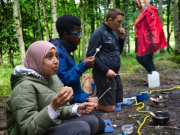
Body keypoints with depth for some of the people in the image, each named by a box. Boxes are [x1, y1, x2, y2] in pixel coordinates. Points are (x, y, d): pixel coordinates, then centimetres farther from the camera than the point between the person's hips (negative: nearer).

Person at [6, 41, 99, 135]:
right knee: (81, 127, -24)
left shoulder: (52, 78, 5)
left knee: (91, 120, -8)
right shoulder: (25, 88, -20)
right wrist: (53, 107, -36)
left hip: (53, 126, 8)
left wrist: (77, 109, -9)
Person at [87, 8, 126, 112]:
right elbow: (91, 55, -16)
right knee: (110, 107, -6)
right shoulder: (99, 32, -12)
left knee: (118, 103, 14)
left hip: (114, 73, 9)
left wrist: (121, 38, 3)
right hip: (104, 74, -9)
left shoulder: (114, 32, 12)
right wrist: (106, 70, -18)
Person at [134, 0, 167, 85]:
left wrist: (154, 40, -31)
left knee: (147, 60, -7)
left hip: (148, 41, -10)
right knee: (139, 58, 11)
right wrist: (138, 40, 20)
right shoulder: (143, 13, 19)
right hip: (143, 41, 10)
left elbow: (153, 26, -21)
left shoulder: (149, 11, -11)